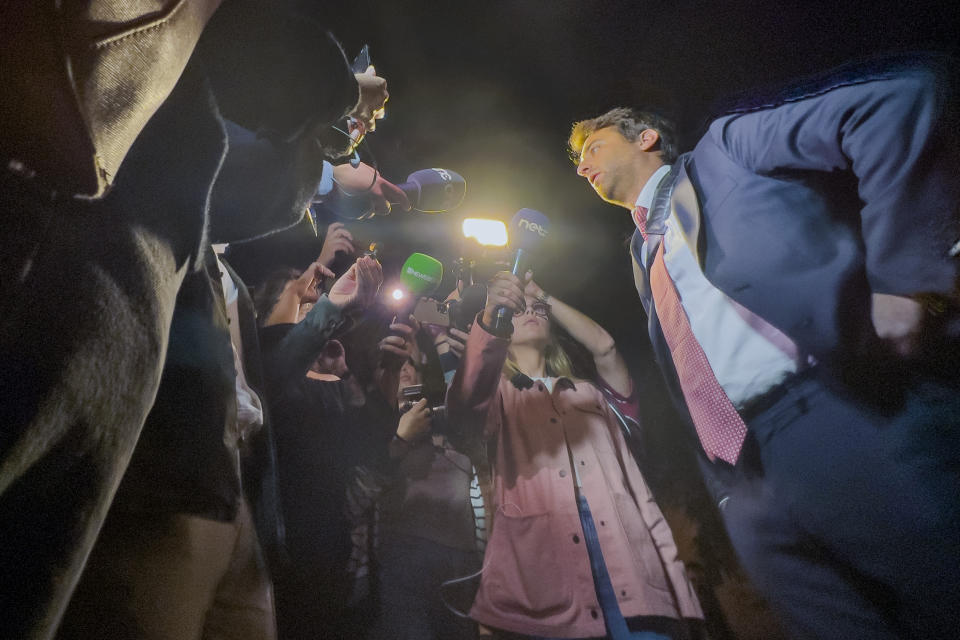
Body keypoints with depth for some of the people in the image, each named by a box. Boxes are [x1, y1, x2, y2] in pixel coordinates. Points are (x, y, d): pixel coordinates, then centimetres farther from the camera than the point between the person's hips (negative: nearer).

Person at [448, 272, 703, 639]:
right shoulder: (496, 393, 15)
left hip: (629, 566, 3)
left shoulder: (588, 394, 25)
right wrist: (489, 318, -27)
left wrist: (673, 576, 7)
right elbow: (462, 406, -12)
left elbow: (634, 484, 17)